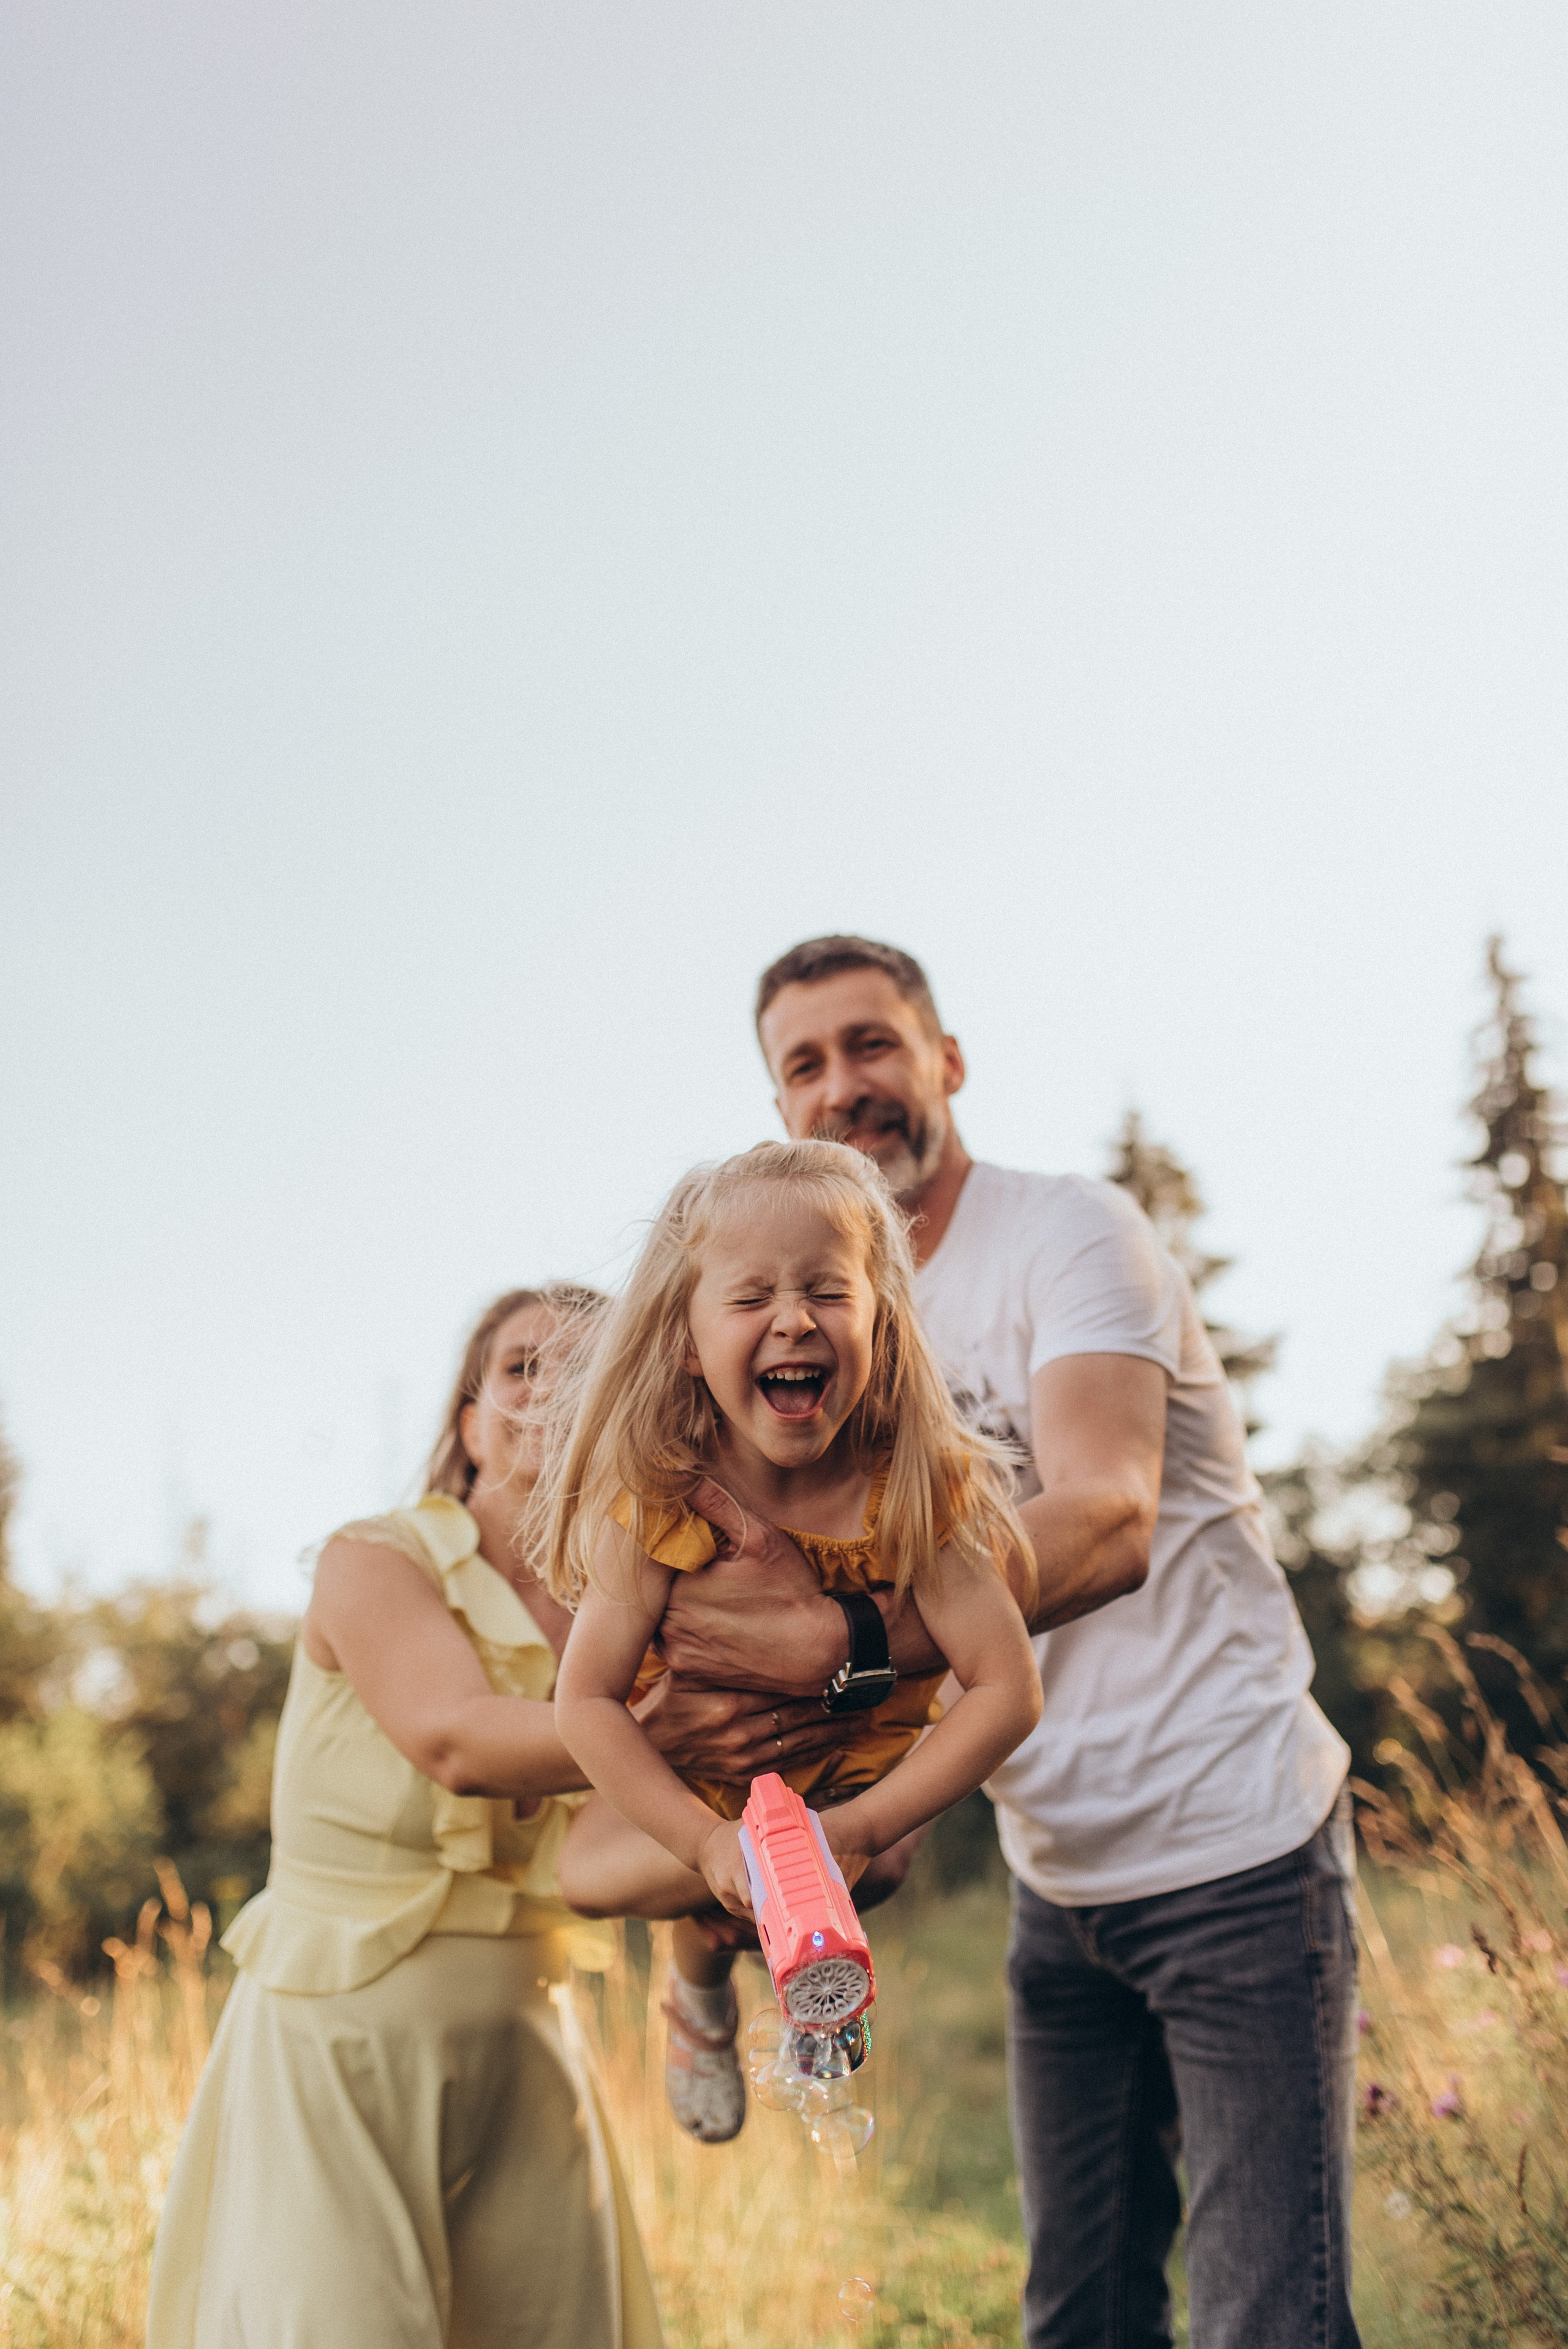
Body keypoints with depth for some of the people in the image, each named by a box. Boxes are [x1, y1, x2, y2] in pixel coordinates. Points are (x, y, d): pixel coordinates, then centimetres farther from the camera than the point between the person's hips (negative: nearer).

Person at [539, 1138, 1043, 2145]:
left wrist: (862, 1827, -35)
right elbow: (588, 1699, -25)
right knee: (587, 1873, -18)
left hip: (860, 1764, 1)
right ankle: (704, 1960, 16)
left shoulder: (913, 1490, -31)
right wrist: (709, 1843, -34)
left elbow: (1009, 1690, -30)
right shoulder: (660, 1497, -29)